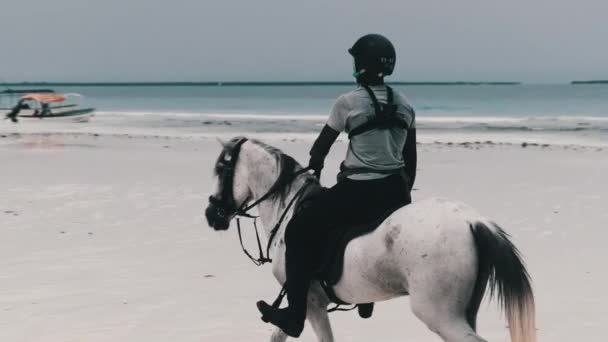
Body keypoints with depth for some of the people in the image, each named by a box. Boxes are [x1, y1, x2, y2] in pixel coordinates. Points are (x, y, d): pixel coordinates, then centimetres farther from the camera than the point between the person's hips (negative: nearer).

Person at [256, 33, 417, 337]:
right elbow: (411, 160, 12)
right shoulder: (404, 105, 6)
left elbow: (321, 148, 2)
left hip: (358, 191, -6)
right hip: (395, 192, 6)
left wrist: (310, 172, 21)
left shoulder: (348, 102, -9)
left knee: (299, 231, 7)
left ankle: (294, 316, 5)